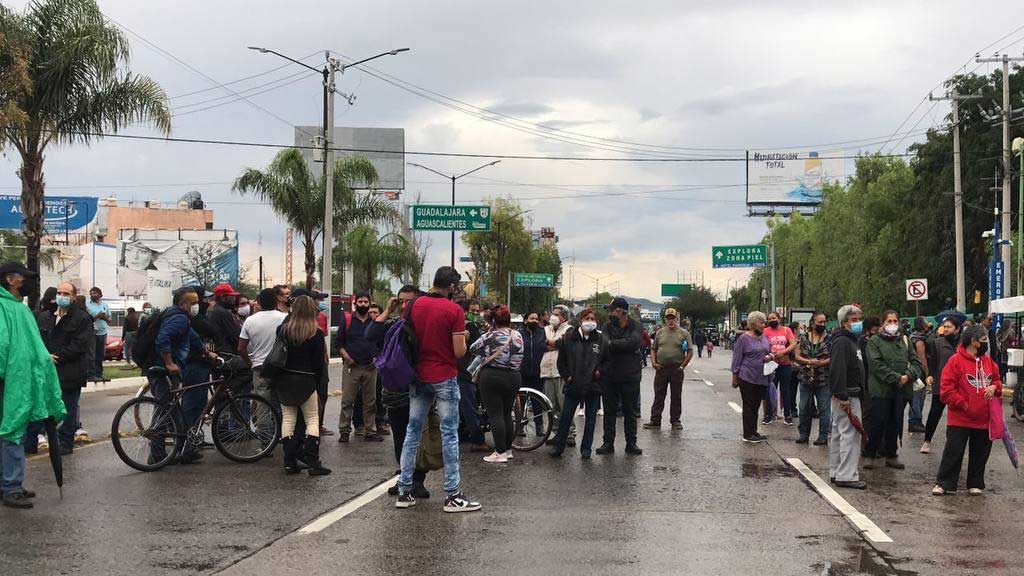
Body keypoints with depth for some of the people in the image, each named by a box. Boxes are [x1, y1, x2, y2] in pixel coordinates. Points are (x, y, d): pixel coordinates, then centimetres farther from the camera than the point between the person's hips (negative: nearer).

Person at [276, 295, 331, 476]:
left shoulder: (282, 330, -2)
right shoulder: (316, 334, -9)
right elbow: (319, 363, -6)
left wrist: (276, 380, 13)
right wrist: (317, 382, 6)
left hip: (283, 380, 3)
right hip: (305, 380, -3)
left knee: (287, 418, 9)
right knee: (312, 419, 3)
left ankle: (289, 463, 8)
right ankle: (313, 463, -4)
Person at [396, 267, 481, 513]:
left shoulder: (415, 305, 3)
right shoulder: (454, 310, -12)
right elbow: (459, 351, -14)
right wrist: (463, 338, 6)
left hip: (418, 377, 5)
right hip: (444, 378, -5)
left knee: (413, 432, 11)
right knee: (449, 435, 0)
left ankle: (404, 491, 12)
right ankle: (453, 495, 2)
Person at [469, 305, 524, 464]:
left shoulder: (491, 336, -12)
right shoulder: (518, 336, 4)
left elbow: (473, 349, -2)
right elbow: (521, 357, 12)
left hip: (493, 377, -6)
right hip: (514, 377, 6)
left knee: (495, 415, -3)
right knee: (507, 413, 16)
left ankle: (500, 453, -4)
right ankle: (508, 449, 23)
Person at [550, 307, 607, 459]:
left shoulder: (601, 340, 1)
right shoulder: (568, 337, 0)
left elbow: (608, 360, 10)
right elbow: (561, 360, 8)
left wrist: (600, 372, -4)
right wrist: (566, 376, 1)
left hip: (593, 386, 1)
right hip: (573, 385, -1)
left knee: (590, 419, 8)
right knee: (565, 418, 1)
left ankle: (586, 449, 18)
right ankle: (558, 446, 11)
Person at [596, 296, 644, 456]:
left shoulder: (635, 326, -3)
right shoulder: (607, 326, 2)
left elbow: (633, 342, -22)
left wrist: (612, 344, -20)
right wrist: (623, 345, -27)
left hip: (630, 377, -1)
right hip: (610, 377, 2)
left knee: (630, 412, 8)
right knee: (609, 411, 6)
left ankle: (631, 443, 17)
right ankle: (608, 443, 13)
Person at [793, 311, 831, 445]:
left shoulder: (829, 339, 0)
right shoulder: (803, 338, 6)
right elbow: (797, 356, 2)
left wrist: (821, 363, -19)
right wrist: (809, 361, -14)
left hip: (824, 380, -2)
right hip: (806, 379, 2)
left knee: (824, 409, 1)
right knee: (804, 408, 8)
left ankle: (823, 436, 8)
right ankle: (804, 434, 18)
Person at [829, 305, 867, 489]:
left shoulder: (851, 341, 19)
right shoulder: (842, 342, -14)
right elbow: (837, 370, -23)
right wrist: (843, 397, -26)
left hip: (850, 395, 11)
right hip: (846, 396, -11)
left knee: (838, 434, 13)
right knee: (850, 434, -11)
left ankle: (836, 473, 20)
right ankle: (847, 476, -11)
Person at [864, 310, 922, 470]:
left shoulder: (904, 341, 14)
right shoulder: (874, 341, -2)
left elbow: (915, 361, 11)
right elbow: (877, 364, -12)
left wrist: (909, 375, -10)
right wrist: (896, 378, -17)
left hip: (900, 390, 5)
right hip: (880, 389, -5)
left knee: (895, 424, 9)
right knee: (878, 423, -5)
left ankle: (891, 455, 20)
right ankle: (870, 455, 7)